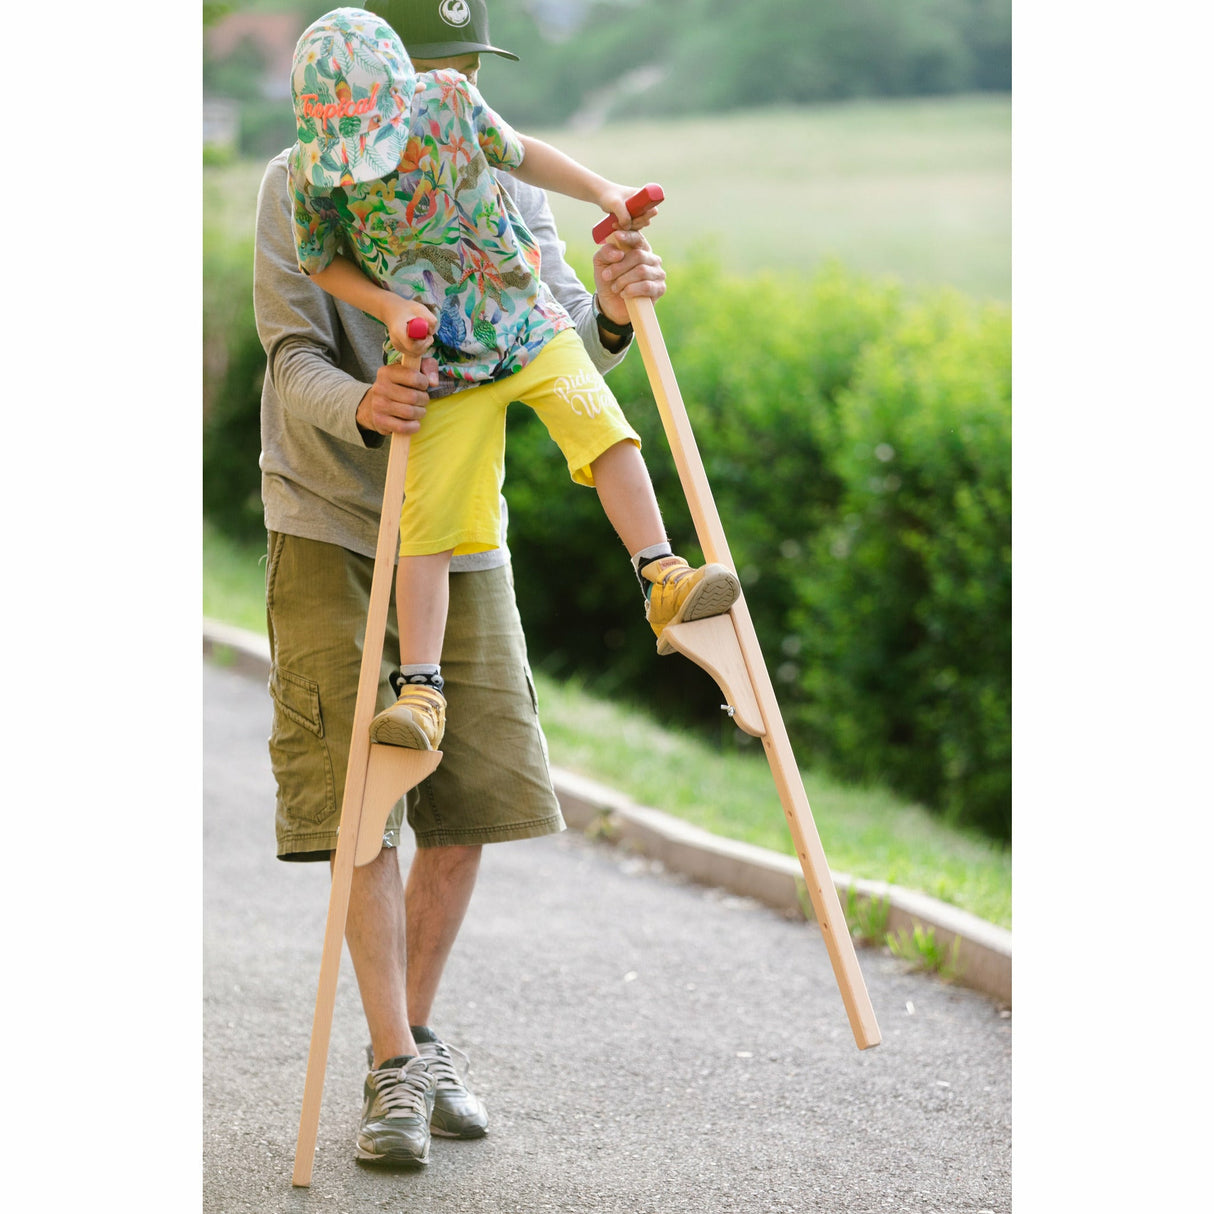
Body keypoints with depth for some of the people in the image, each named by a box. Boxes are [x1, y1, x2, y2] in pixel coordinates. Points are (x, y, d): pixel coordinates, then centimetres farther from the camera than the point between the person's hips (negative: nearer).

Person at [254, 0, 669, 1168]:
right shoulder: (298, 191, -10)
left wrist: (610, 309, -35)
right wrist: (362, 407, -41)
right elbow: (295, 369, -18)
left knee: (472, 796, 4)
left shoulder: (505, 190, -1)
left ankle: (420, 1040, 20)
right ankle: (394, 1071, -4)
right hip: (330, 528, -4)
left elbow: (555, 351, -12)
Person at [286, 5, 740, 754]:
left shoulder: (447, 99, -9)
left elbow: (516, 154, 10)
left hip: (530, 327, 2)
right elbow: (325, 263, 3)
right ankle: (421, 690, -1)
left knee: (601, 425, -20)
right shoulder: (317, 172, -13)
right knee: (428, 525, -6)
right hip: (441, 364, -2)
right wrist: (389, 307, -12)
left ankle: (663, 583, -13)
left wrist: (604, 193, 5)